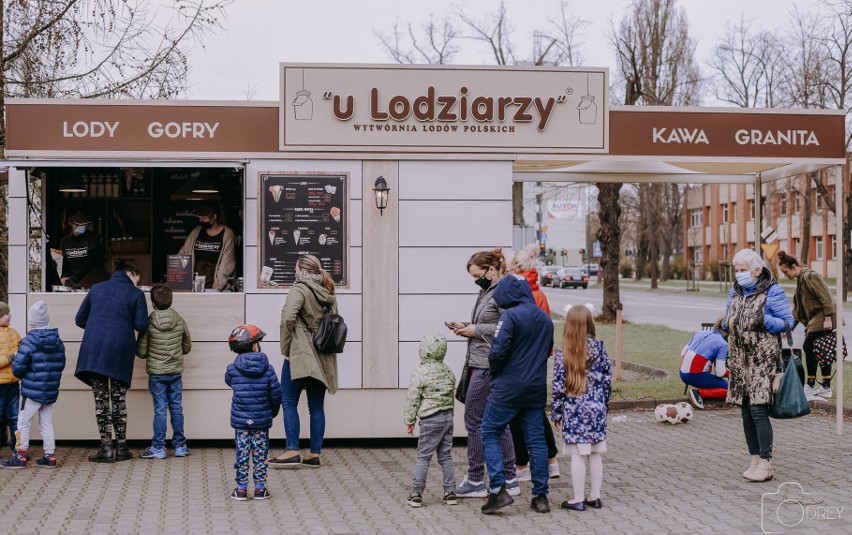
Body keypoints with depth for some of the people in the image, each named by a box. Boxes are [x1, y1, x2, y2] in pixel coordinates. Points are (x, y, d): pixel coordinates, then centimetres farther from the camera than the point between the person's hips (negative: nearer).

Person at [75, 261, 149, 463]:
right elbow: (141, 326, -3)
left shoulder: (96, 289, 12)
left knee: (101, 400, 4)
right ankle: (121, 447, 11)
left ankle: (106, 448, 1)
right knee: (119, 400, 10)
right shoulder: (136, 294, 3)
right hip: (120, 353, -1)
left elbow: (80, 320, 14)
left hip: (94, 350, 1)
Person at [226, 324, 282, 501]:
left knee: (242, 453, 7)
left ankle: (241, 488, 9)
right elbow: (276, 392, -4)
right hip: (262, 421, 0)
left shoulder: (232, 369, -6)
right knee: (260, 454, 8)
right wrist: (274, 411, 13)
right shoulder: (267, 369, -7)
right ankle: (260, 488, 11)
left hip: (240, 420, 0)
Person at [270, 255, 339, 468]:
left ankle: (292, 452, -5)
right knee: (317, 406, 8)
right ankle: (314, 455, 9)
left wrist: (285, 349, -11)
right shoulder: (329, 295, 13)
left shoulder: (300, 290, -9)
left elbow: (287, 319, -21)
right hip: (322, 359, 7)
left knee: (289, 403, 0)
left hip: (299, 355, -7)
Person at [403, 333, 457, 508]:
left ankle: (416, 494, 0)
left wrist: (409, 420, 2)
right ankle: (450, 493, 11)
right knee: (446, 456, 11)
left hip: (430, 420, -5)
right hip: (448, 417, 5)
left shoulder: (419, 374, -11)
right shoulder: (448, 371, 8)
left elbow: (413, 400, -8)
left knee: (423, 457, 0)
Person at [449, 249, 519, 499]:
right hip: (481, 364, 10)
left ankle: (476, 482, 6)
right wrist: (467, 328, 8)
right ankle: (510, 481, 17)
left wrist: (476, 330, -16)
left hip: (488, 366, -10)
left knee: (474, 420, -3)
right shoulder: (488, 291, 18)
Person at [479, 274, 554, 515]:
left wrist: (494, 373, -2)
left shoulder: (510, 316, -13)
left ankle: (498, 490, -6)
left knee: (489, 433, 5)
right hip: (536, 389, 7)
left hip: (508, 388, -6)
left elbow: (498, 351, -19)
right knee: (536, 439, 10)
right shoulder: (545, 318, 10)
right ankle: (540, 496, 12)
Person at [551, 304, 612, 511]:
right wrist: (605, 404, 16)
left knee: (577, 455, 2)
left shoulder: (562, 352, -8)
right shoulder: (598, 347, -1)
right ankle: (594, 496, 19)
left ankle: (578, 499, 6)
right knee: (595, 454, 11)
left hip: (573, 410, -3)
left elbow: (558, 385, -7)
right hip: (596, 407, 3)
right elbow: (607, 378, 3)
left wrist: (556, 413, 2)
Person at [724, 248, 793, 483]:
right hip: (740, 362, 7)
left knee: (759, 411, -12)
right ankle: (755, 459, 17)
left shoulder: (772, 292, -5)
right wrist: (725, 323, 1)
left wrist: (765, 320, -20)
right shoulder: (735, 292, 15)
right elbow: (728, 322, 24)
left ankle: (766, 463, -7)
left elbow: (788, 322, -4)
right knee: (747, 414, 8)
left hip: (763, 361, -7)